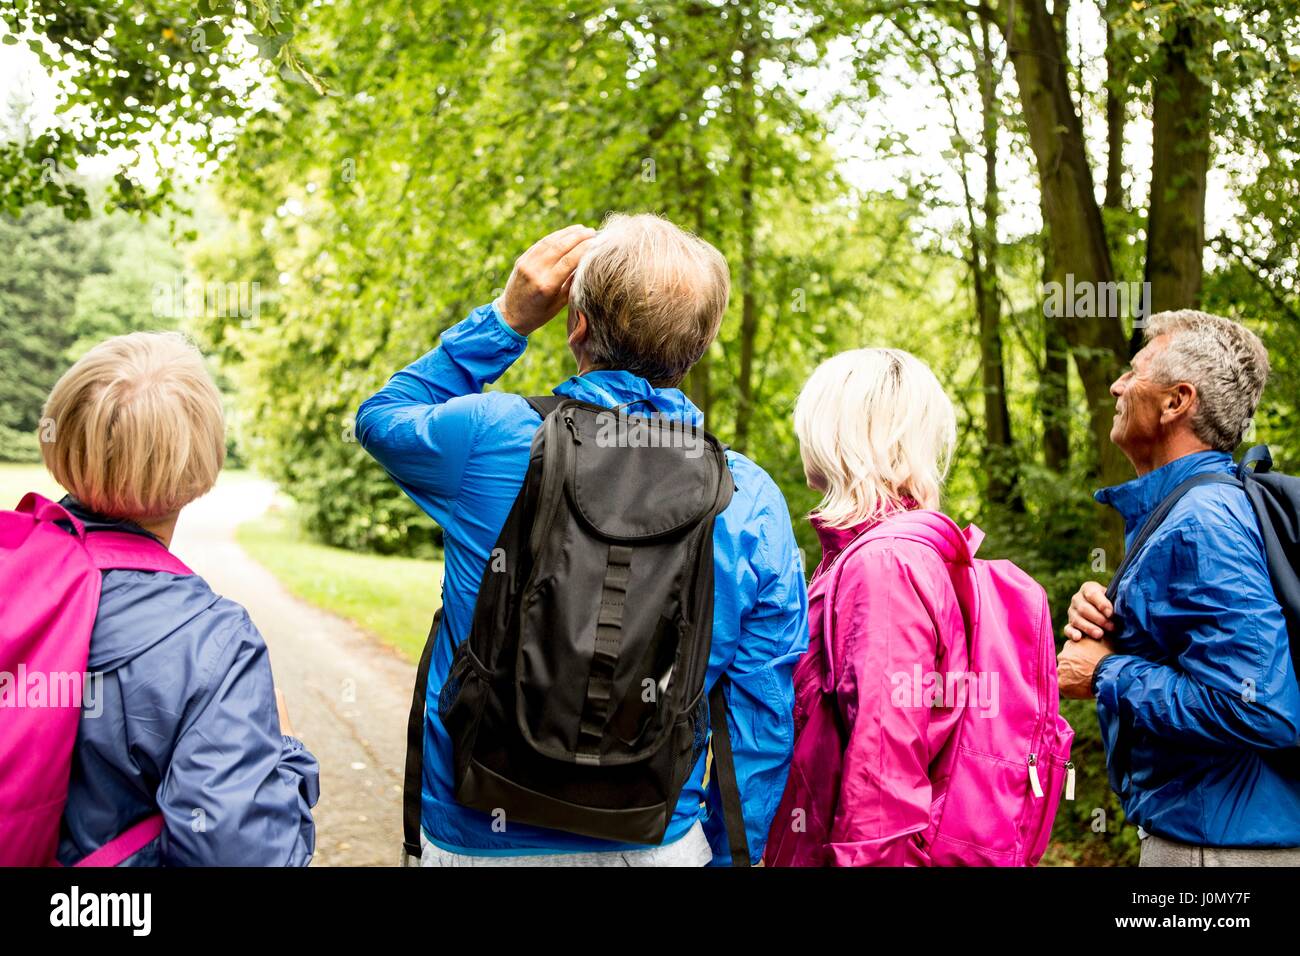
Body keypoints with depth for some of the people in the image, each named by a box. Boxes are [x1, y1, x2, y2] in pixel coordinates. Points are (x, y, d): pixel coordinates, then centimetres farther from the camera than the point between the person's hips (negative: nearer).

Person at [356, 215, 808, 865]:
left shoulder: (487, 437, -16)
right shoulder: (751, 501, -11)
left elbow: (380, 415, 8)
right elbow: (763, 721, -6)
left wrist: (508, 318, 4)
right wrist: (726, 851, 8)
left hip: (479, 840, -1)